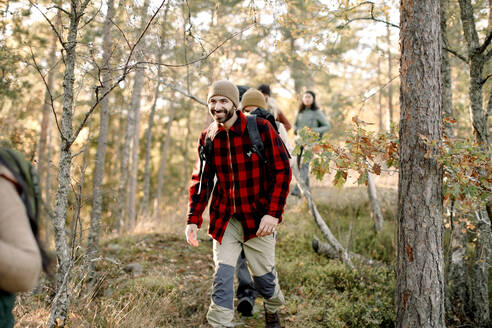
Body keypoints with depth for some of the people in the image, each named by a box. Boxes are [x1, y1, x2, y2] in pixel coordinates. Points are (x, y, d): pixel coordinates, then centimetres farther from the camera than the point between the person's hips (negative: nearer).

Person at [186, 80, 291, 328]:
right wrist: (193, 220, -1)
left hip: (258, 218, -2)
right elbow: (200, 181, 7)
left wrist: (273, 213, -17)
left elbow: (282, 171, -10)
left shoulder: (260, 128, -12)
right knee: (222, 276, -4)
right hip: (224, 219, 3)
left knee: (263, 275, 10)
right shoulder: (207, 137, 1)